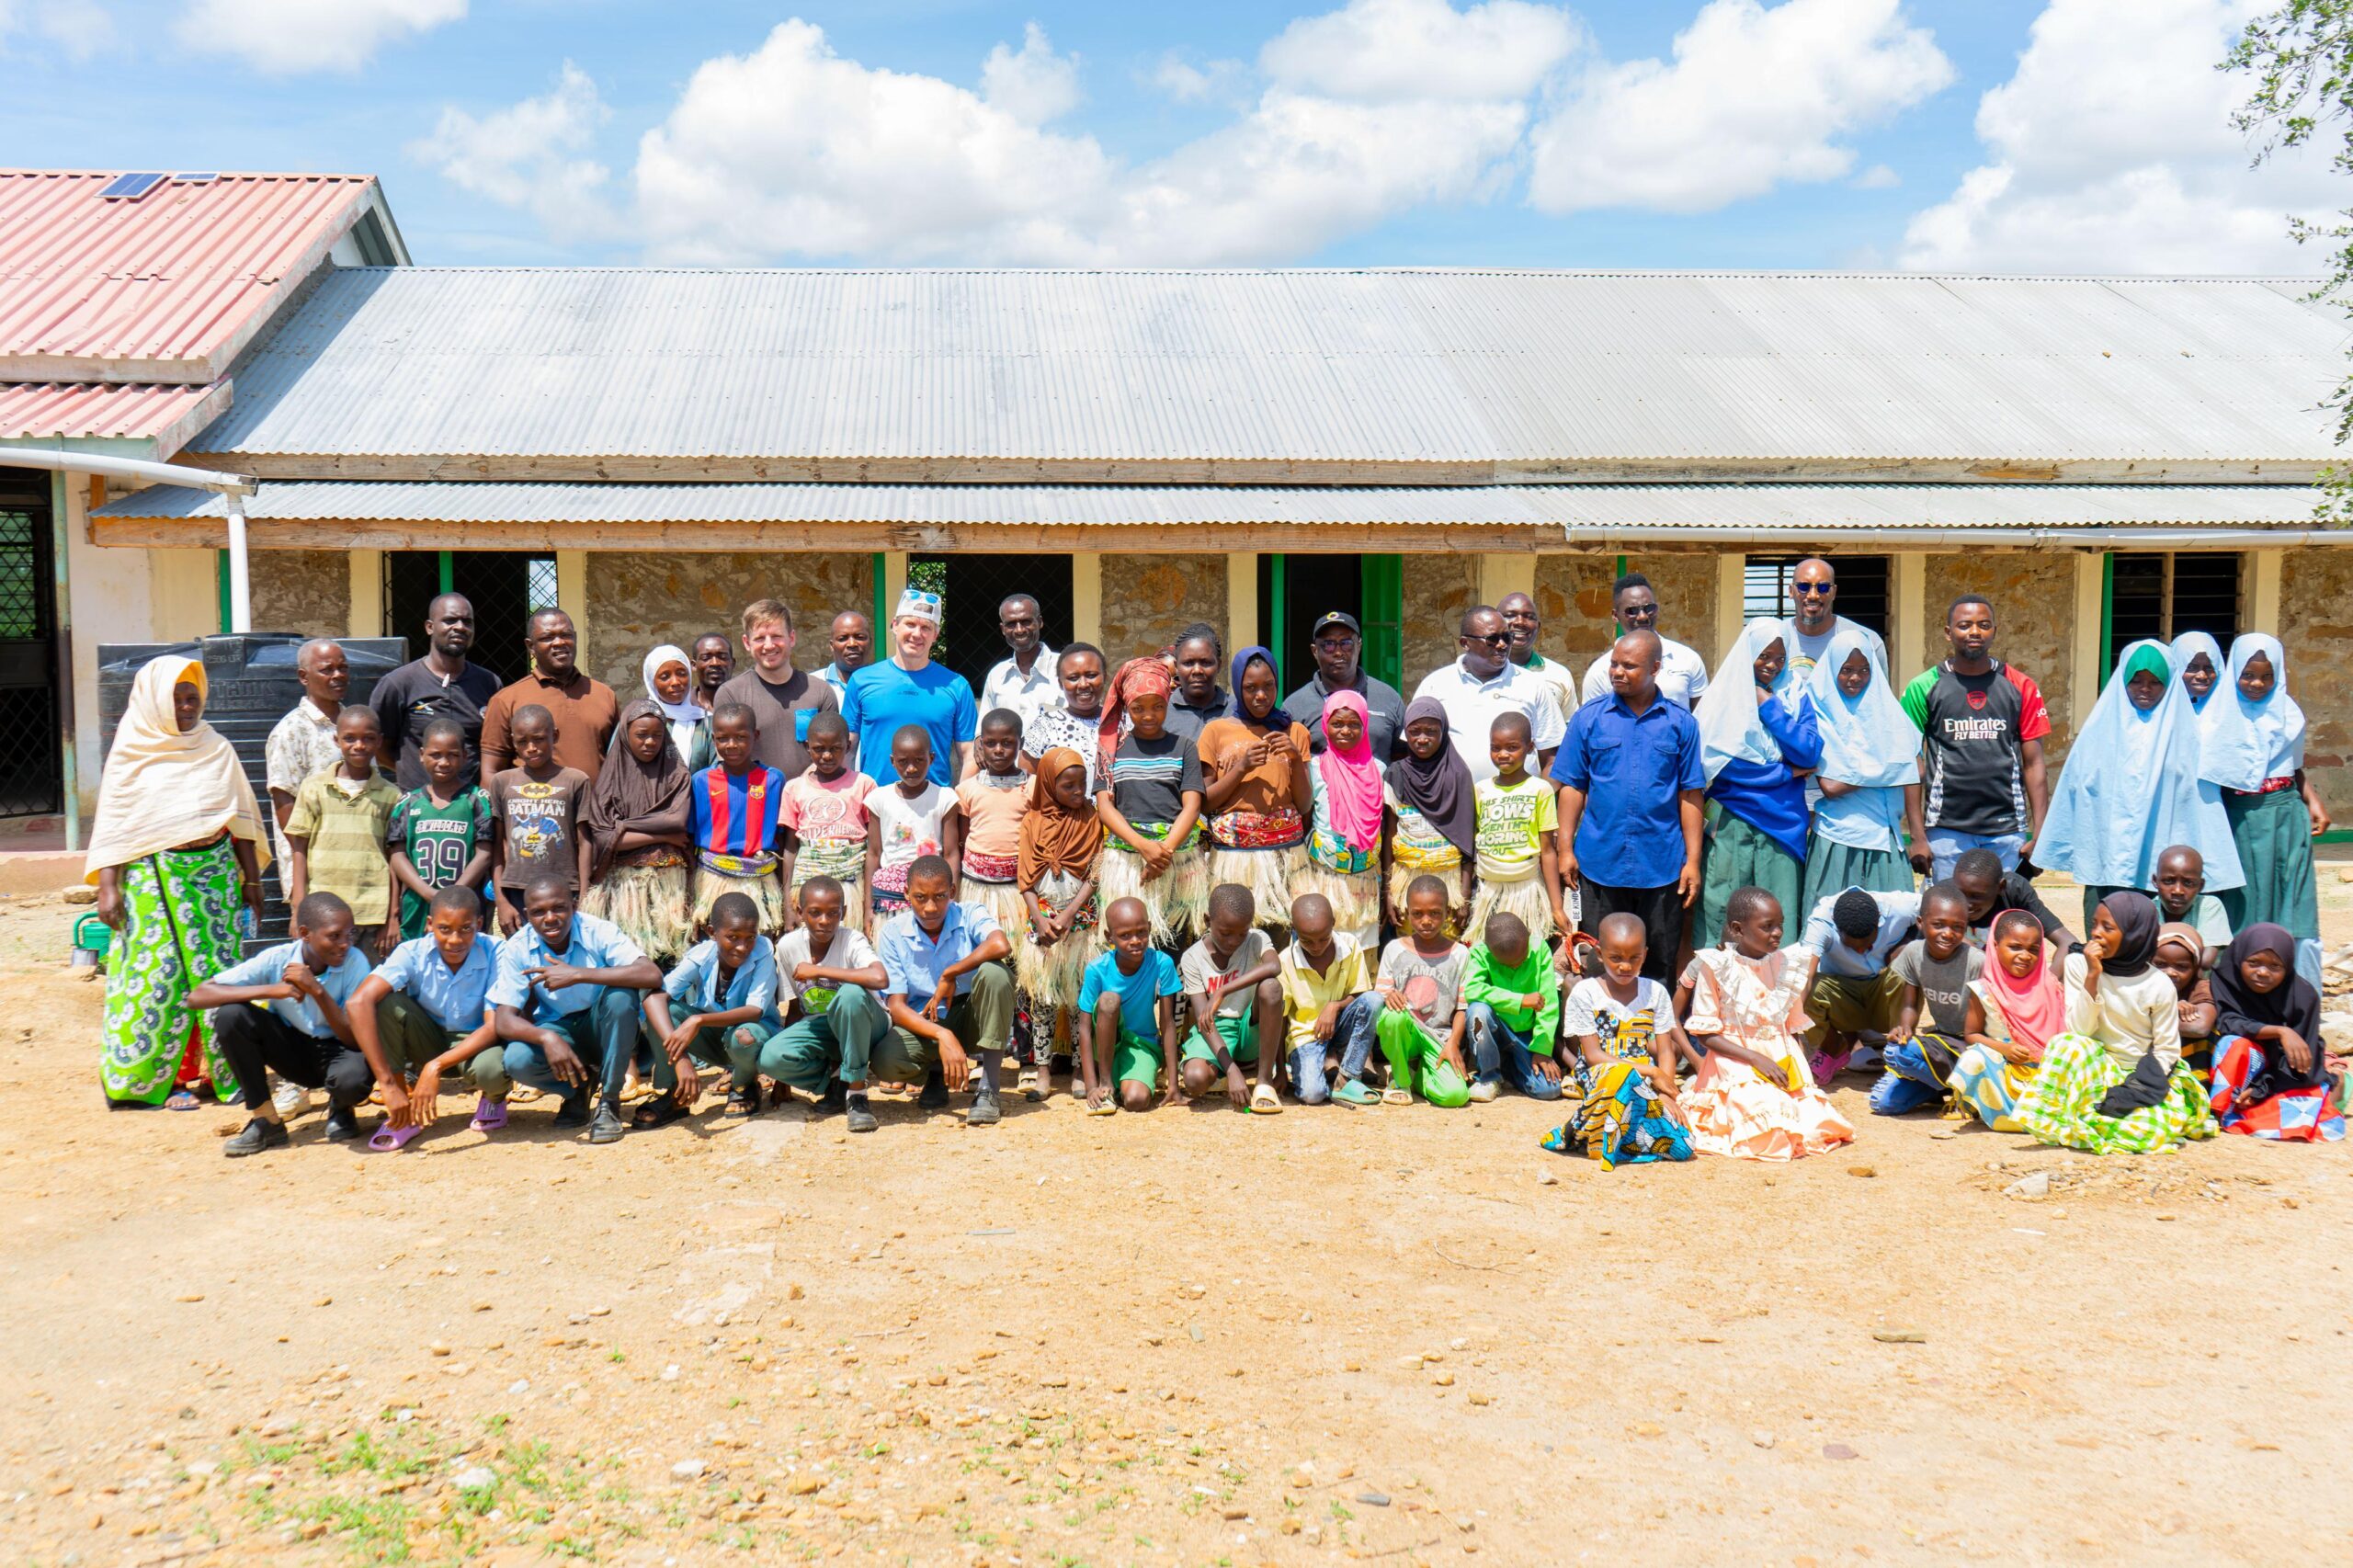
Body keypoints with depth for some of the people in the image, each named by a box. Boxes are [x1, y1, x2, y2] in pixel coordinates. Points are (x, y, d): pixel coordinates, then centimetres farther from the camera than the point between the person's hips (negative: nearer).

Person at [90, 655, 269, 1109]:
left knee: (218, 969, 0)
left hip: (215, 872, 2)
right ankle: (147, 1077, 6)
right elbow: (112, 824, 1)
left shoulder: (217, 749, 8)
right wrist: (108, 887, -6)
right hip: (152, 878, -2)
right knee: (158, 973, -3)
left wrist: (252, 881, 8)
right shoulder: (131, 753, 3)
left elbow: (241, 820, 11)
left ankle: (221, 1071, 8)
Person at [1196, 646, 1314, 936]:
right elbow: (1204, 802, 3)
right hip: (1233, 852, -1)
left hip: (1286, 853, 1)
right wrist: (1242, 768, -9)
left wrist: (1296, 759, -7)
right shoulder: (1216, 731, 6)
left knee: (1283, 929, -6)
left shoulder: (1295, 732, 11)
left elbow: (1304, 805, 8)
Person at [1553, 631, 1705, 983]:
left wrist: (1693, 860, 0)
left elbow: (1690, 794, 4)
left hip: (1662, 866, 0)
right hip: (1599, 864, 0)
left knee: (1660, 964, 8)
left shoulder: (1680, 723, 4)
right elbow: (1572, 787, 5)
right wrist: (1565, 849, -1)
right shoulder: (1589, 717, 4)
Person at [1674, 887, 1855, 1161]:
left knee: (1816, 1121, -17)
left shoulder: (1785, 965, 10)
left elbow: (1794, 1028, 16)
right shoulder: (1715, 967, -5)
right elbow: (1704, 1035, -7)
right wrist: (1757, 1059, -15)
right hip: (1735, 1064, -5)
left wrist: (1800, 1066, -2)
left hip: (1783, 1062, 5)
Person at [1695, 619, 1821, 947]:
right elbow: (1716, 762, -8)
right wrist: (1787, 772, -5)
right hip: (1731, 821, -1)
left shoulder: (1796, 697, 11)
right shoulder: (1723, 696, 5)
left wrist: (1770, 708, -4)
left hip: (1783, 822, 1)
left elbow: (1810, 754, -3)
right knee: (1724, 911, -3)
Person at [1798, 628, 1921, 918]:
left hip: (1883, 837, 3)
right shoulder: (1819, 716, 0)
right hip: (1836, 838, -3)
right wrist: (1878, 771, -5)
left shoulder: (1888, 712, 10)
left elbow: (1909, 774, 3)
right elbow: (1829, 786, -9)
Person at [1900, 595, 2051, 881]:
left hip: (2008, 833, 1)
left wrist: (2039, 835, -1)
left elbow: (2033, 764, 7)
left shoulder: (2020, 686, 7)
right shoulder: (1924, 687, 3)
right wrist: (1918, 837, -4)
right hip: (1947, 833, -1)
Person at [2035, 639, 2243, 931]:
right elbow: (2076, 786, 11)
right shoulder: (2102, 728, 8)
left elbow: (2201, 793, 5)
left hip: (2162, 861, -1)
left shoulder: (2183, 732, 6)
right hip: (2107, 857, 1)